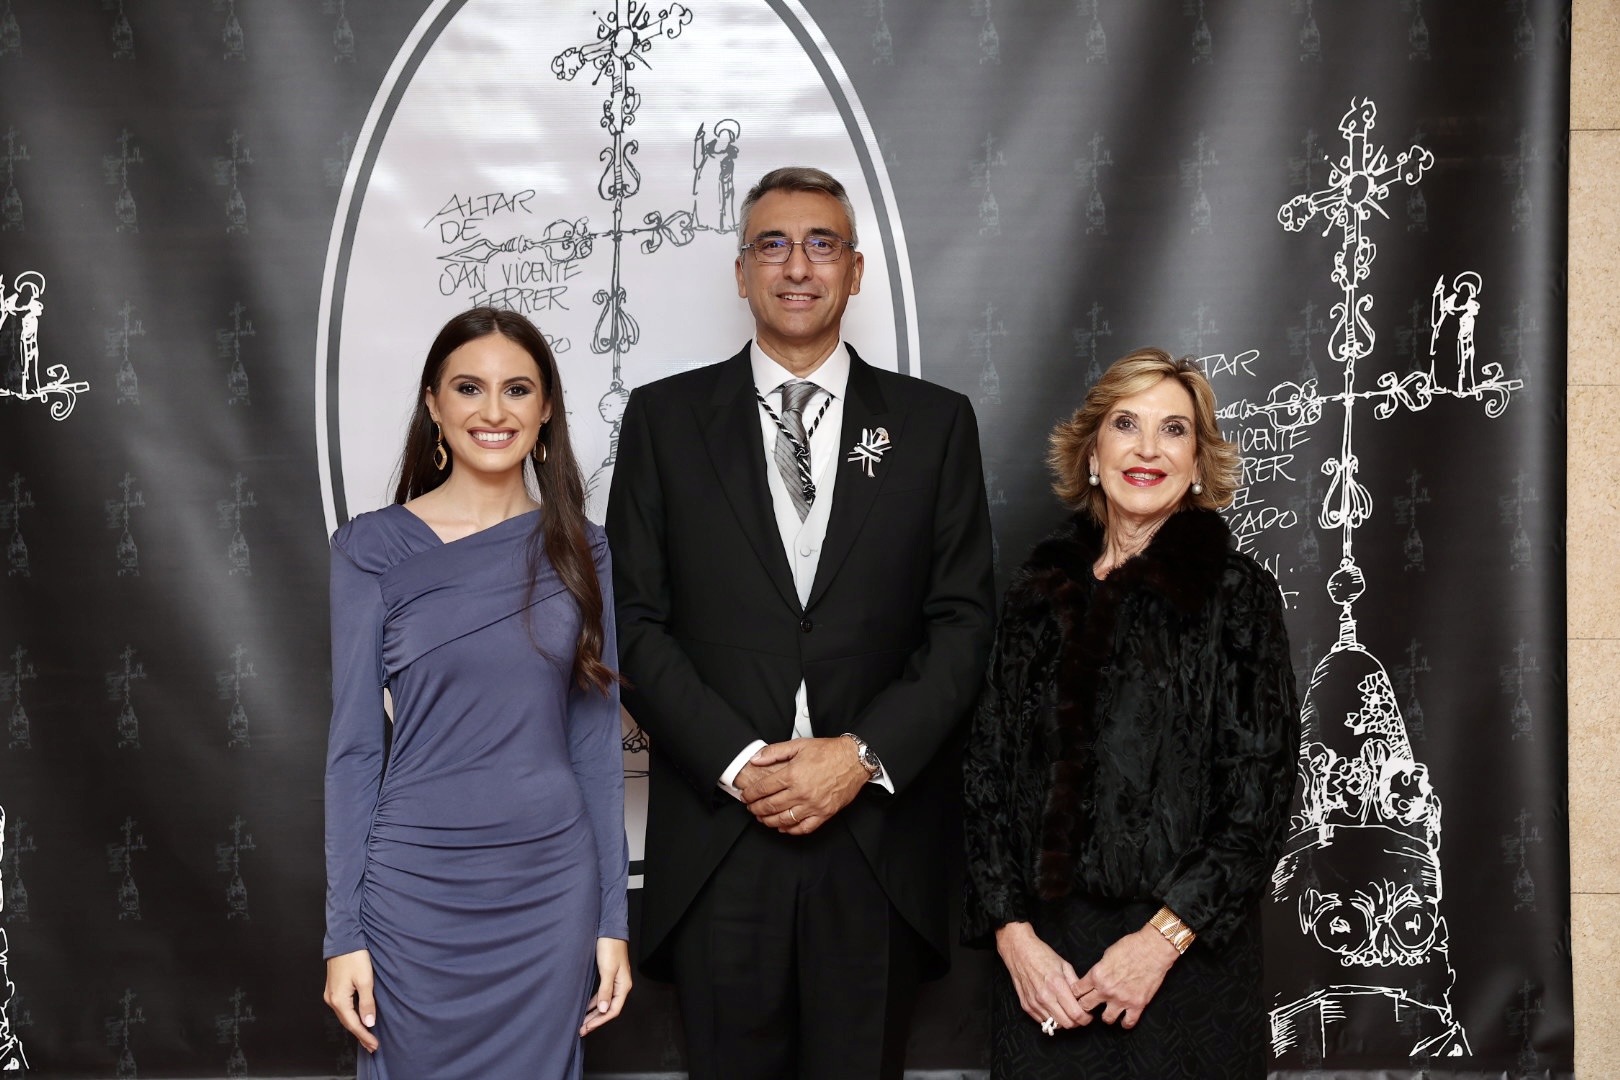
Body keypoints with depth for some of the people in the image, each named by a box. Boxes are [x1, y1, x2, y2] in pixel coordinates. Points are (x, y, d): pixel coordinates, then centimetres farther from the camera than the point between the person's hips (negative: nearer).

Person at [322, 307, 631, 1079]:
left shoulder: (580, 549, 4)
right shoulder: (372, 547, -3)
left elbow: (596, 742, 5)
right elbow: (354, 744, -3)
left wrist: (613, 918, 2)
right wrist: (343, 931, -6)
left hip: (552, 888, 2)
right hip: (418, 888, -2)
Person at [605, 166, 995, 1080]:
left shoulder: (935, 423, 6)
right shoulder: (665, 418, 5)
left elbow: (965, 620, 2)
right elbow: (635, 620, 1)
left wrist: (862, 756, -10)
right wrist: (737, 762, -10)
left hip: (880, 841, 0)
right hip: (716, 843, 0)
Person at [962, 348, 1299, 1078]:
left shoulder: (1236, 593, -1)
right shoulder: (1039, 592, 6)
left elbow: (1260, 798, -5)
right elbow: (986, 773, 4)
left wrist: (1163, 938, -13)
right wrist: (1013, 933, -7)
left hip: (1186, 964, -2)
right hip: (1043, 955, 2)